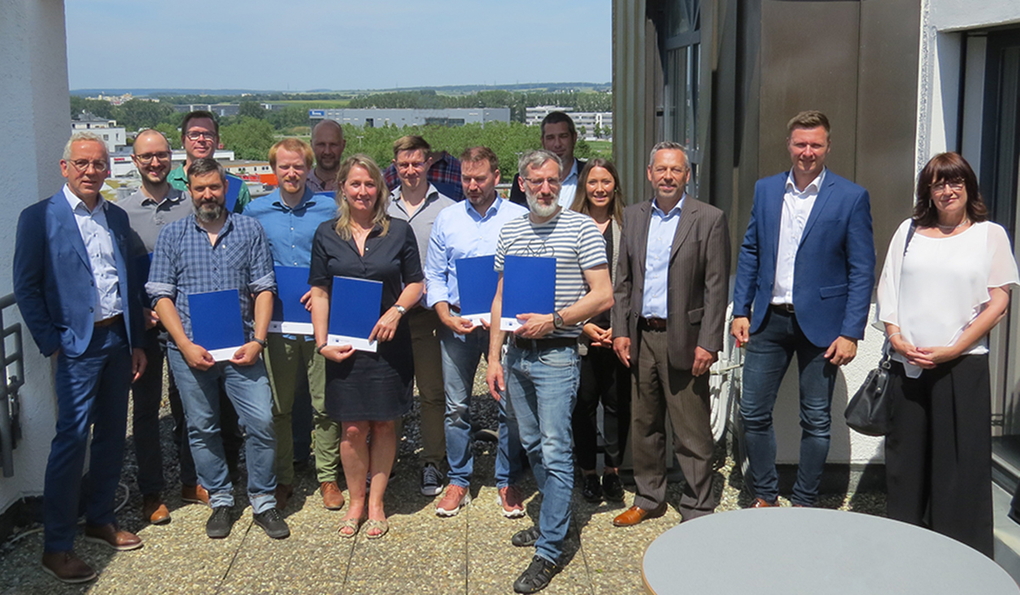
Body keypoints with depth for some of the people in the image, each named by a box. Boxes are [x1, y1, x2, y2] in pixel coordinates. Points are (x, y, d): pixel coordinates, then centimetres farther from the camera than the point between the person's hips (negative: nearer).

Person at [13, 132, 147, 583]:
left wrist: (136, 342, 10)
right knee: (72, 438, -6)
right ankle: (56, 546, 4)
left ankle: (100, 520, 29)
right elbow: (25, 287, -6)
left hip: (118, 339, 6)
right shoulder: (40, 218, -6)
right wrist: (51, 344, -10)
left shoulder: (116, 217, 10)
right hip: (78, 344, -6)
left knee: (112, 434, 13)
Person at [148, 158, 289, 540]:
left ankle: (263, 502, 11)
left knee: (262, 422, -5)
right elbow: (160, 295, 1)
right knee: (202, 428, 9)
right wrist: (186, 345, -10)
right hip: (189, 349, 1)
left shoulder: (249, 230, 6)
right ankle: (220, 502, 24)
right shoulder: (172, 235, 6)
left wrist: (257, 340, -8)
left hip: (240, 347, 0)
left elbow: (264, 289, 3)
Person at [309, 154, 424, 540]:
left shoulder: (399, 232, 3)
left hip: (389, 342, 0)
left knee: (384, 423, 6)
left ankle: (376, 503, 20)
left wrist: (396, 310, -13)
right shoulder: (326, 235, 4)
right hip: (344, 344, 0)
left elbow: (415, 283, 6)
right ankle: (355, 503, 21)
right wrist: (322, 342, -5)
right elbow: (319, 293, 4)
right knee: (352, 427, 3)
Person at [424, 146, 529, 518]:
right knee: (456, 406, 6)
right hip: (457, 324, 2)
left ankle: (507, 483, 16)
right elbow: (434, 274, 9)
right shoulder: (447, 219, 9)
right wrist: (446, 316, -6)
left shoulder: (519, 218, 2)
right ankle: (458, 482, 19)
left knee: (509, 406, 2)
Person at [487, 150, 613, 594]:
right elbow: (500, 298, 13)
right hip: (516, 353, 6)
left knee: (555, 452, -5)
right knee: (532, 446, 15)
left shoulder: (581, 228, -4)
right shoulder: (509, 232, 11)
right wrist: (494, 358, 7)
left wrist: (553, 320, -16)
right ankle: (552, 519, 33)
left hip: (557, 355, -6)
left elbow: (603, 295, -8)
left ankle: (550, 549, 2)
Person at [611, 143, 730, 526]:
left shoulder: (709, 219, -3)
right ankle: (649, 498, 29)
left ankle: (698, 509, 14)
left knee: (692, 431, 1)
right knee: (644, 425, 14)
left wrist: (708, 343, -12)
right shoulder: (634, 216, 10)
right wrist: (621, 331, 4)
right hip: (641, 336, 5)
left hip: (683, 337, -4)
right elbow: (623, 281, 13)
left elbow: (717, 288, -7)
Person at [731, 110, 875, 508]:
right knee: (753, 413, 5)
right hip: (769, 320, 3)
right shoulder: (765, 190, 7)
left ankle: (804, 505, 24)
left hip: (821, 324, -3)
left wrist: (850, 333, -12)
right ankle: (764, 497, 23)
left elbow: (862, 271, -6)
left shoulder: (851, 197, -4)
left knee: (816, 422, 8)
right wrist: (741, 311, 3)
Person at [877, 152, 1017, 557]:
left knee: (959, 461, -1)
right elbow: (888, 288, 11)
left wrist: (953, 349, -10)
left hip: (961, 364, -3)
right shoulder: (909, 231, 12)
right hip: (906, 363, 3)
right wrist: (895, 338, -4)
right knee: (905, 456, 9)